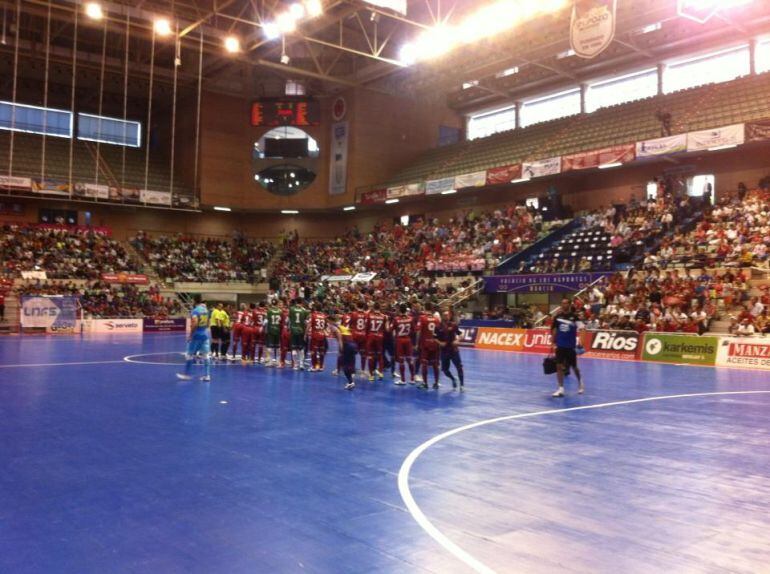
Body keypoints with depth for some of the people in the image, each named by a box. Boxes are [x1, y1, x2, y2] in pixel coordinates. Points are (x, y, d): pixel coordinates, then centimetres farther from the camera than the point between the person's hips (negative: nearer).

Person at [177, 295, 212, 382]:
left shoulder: (195, 311, -14)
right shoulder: (206, 310, 9)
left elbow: (195, 324, -24)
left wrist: (190, 335, -17)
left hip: (197, 335, -6)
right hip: (205, 334, 6)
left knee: (190, 355, 7)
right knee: (206, 355, 4)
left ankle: (187, 374, 15)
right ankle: (207, 375, 2)